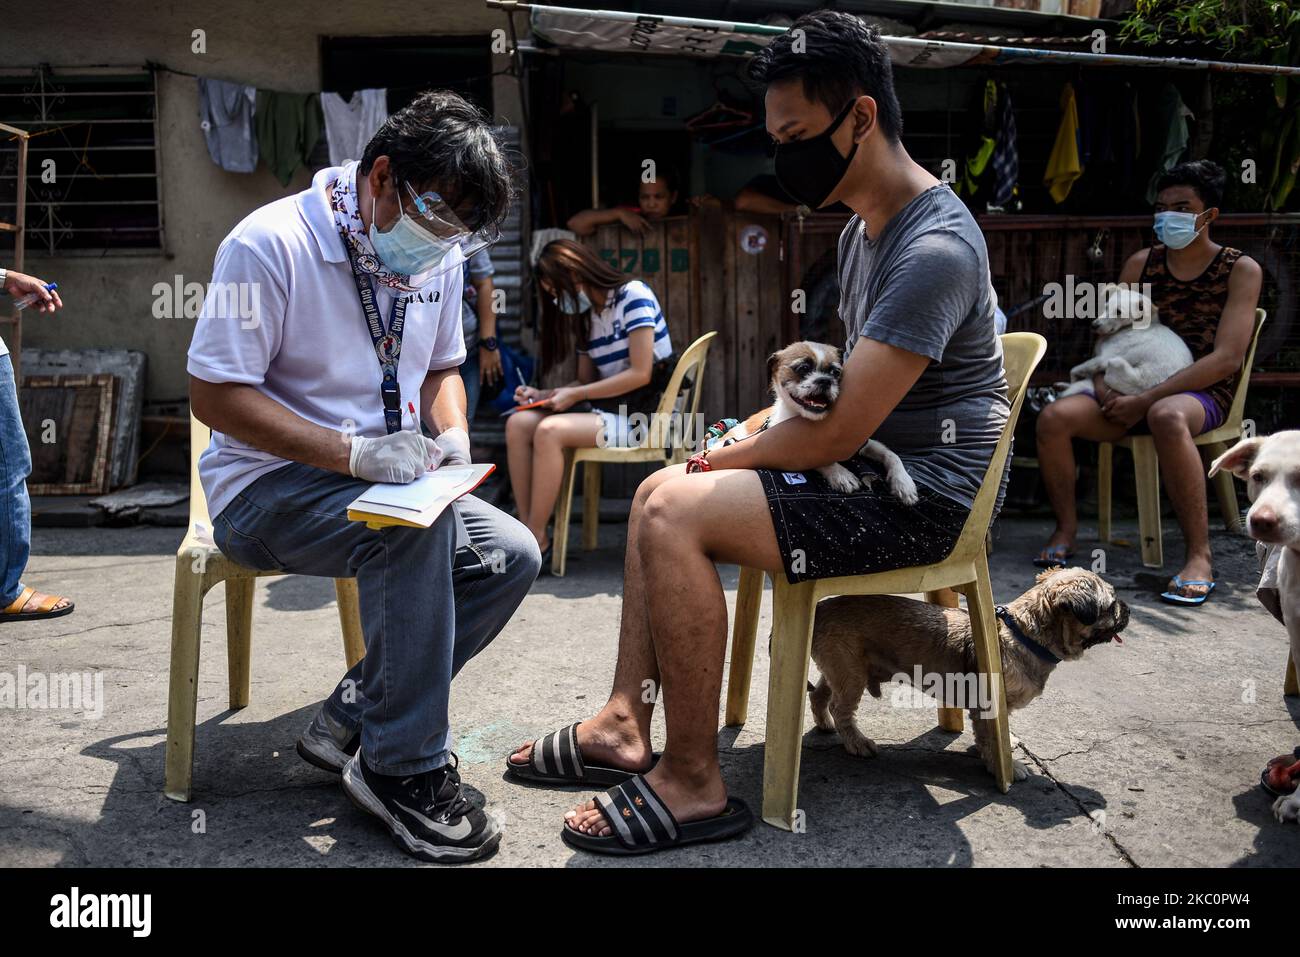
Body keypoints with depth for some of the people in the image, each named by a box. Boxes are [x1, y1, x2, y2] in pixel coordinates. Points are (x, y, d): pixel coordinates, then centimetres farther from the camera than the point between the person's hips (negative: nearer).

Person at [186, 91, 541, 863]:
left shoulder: (440, 257, 5)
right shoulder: (271, 244, -17)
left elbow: (442, 367, 18)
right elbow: (215, 394, -19)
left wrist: (452, 432, -5)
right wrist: (354, 453, -28)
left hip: (388, 481, 7)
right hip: (268, 485, -7)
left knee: (511, 555, -14)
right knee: (418, 526, -34)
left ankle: (353, 719, -3)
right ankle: (403, 767, -19)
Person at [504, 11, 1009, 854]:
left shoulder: (933, 248, -21)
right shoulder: (863, 229, 12)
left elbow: (838, 433, -23)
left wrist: (727, 459, -8)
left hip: (918, 498, -10)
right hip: (871, 466, 10)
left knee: (674, 515, -23)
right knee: (660, 492, 11)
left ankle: (695, 785, -13)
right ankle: (627, 723, 10)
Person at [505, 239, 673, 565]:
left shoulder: (633, 295, -8)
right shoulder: (585, 316, 17)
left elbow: (641, 373, -16)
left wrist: (574, 395, -14)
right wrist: (543, 395, -1)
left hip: (643, 414, -8)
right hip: (608, 409, 8)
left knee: (549, 431, -28)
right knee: (518, 423, -11)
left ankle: (537, 542, -18)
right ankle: (527, 530, -15)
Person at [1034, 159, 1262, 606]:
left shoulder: (1241, 270, -1)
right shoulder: (1141, 264, 13)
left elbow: (1226, 358, -13)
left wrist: (1144, 401, -21)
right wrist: (1104, 389, -11)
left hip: (1203, 394, -4)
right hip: (1132, 389, 4)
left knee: (1166, 416, -41)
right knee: (1054, 417, -23)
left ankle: (1199, 556, -32)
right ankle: (1066, 528, -2)